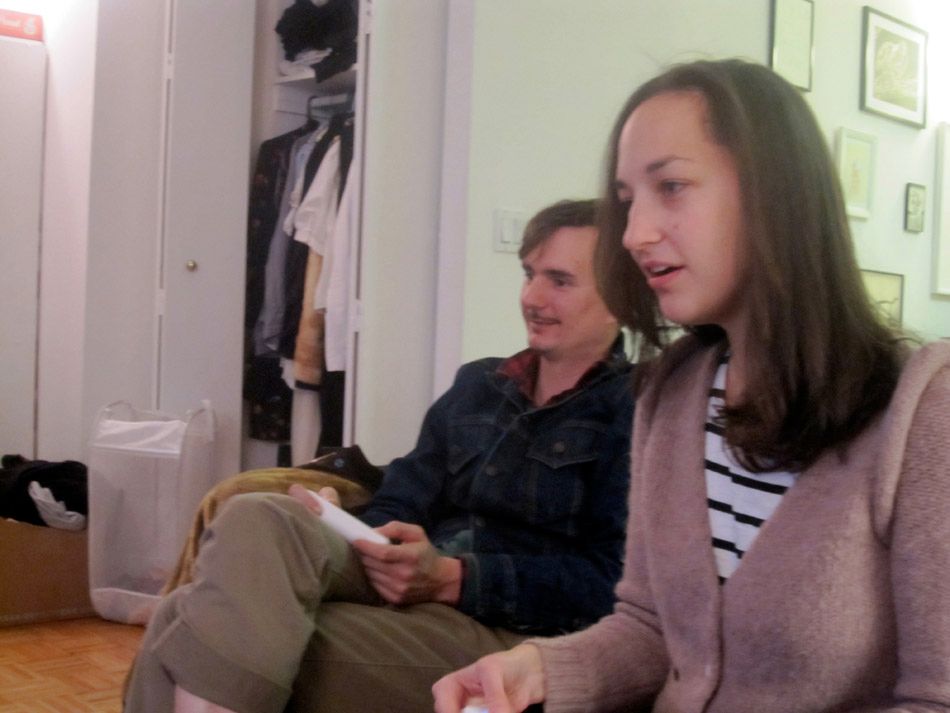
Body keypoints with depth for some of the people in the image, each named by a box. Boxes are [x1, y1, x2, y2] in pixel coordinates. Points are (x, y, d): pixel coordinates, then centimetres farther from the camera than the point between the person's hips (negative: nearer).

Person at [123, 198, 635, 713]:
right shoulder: (477, 384, 22)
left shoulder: (636, 411, 1)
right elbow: (397, 507, 16)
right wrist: (333, 529, -7)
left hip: (512, 632, -6)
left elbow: (610, 583, -10)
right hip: (403, 594, 6)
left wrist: (451, 577, -18)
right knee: (258, 519, -27)